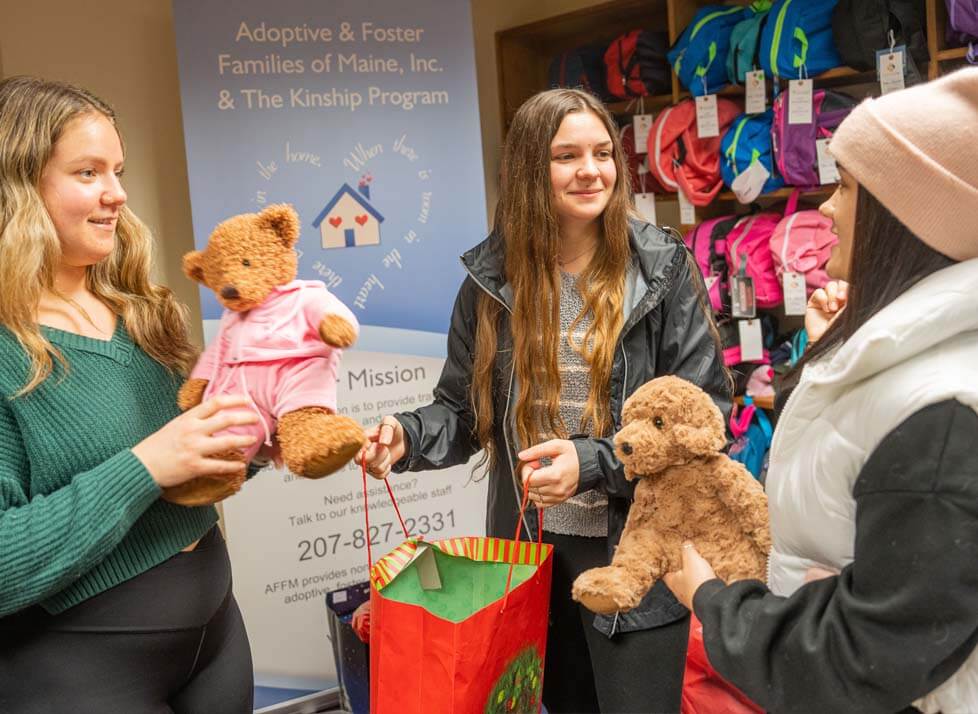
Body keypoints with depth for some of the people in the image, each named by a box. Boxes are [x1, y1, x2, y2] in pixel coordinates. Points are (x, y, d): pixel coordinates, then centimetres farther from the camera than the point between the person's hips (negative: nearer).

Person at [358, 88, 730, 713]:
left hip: (636, 554, -3)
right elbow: (464, 409, 8)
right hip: (528, 547, 3)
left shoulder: (662, 271, -8)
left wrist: (593, 462, -22)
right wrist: (409, 436, -13)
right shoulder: (493, 277, 1)